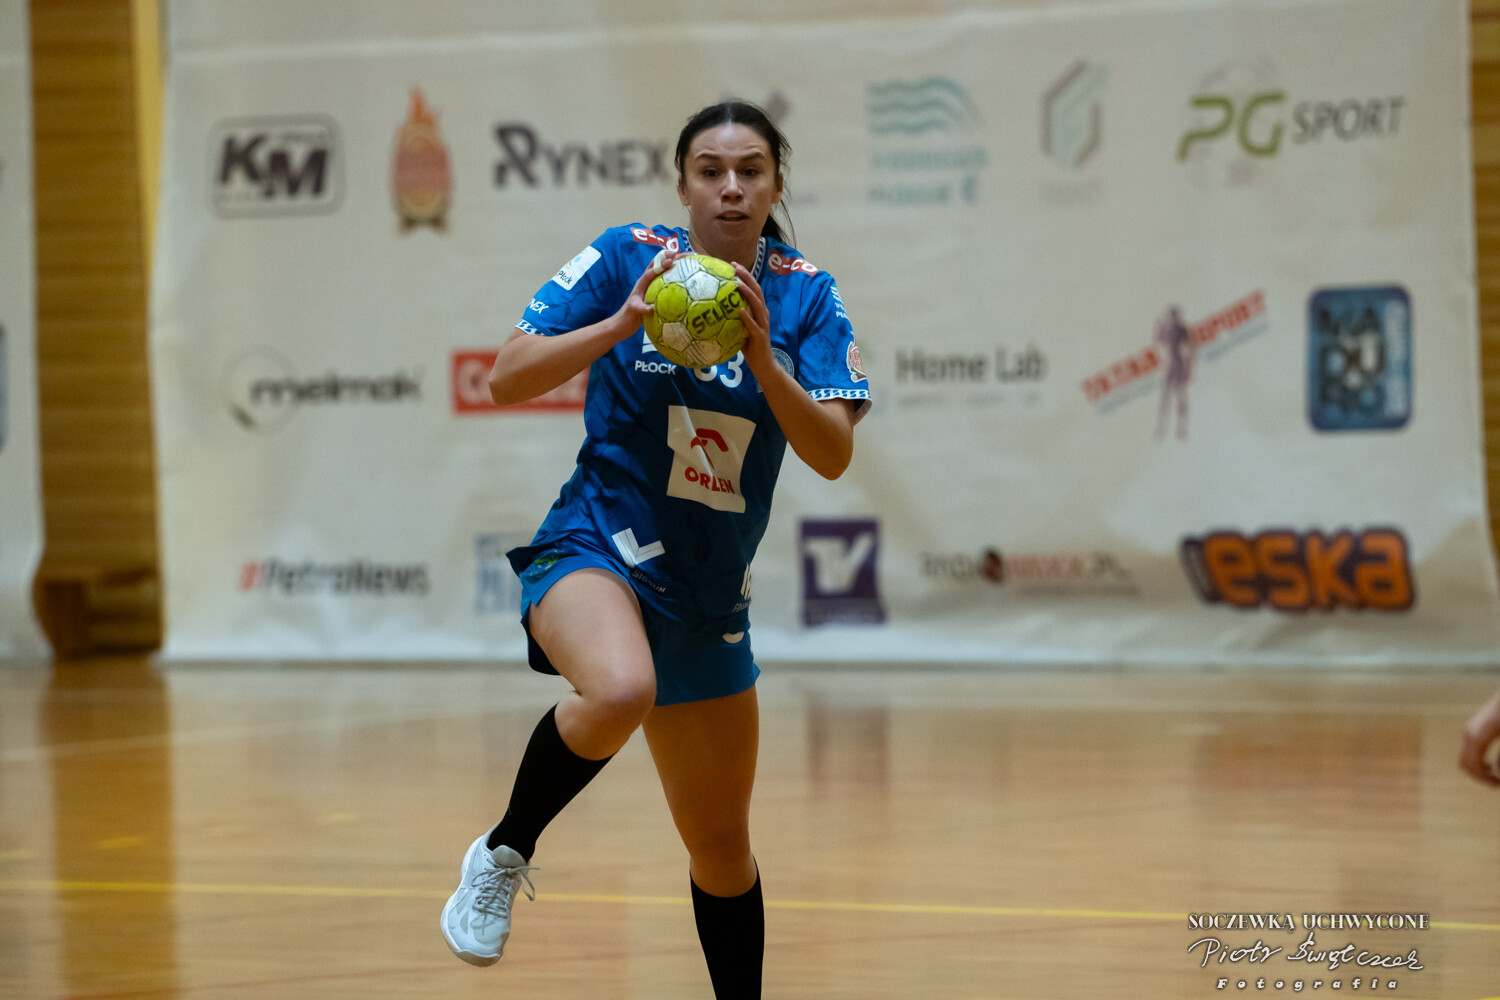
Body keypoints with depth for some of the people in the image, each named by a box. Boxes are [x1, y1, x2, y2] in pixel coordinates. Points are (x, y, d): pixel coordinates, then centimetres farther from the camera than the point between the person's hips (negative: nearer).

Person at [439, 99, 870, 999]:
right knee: (621, 691, -39)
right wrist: (623, 322, -23)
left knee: (721, 845, 13)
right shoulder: (630, 257, -7)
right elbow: (507, 380, -10)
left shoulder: (806, 296, 0)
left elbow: (834, 455, -10)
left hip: (710, 592, 4)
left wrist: (763, 359, -25)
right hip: (594, 550, -4)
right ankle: (506, 852, -15)